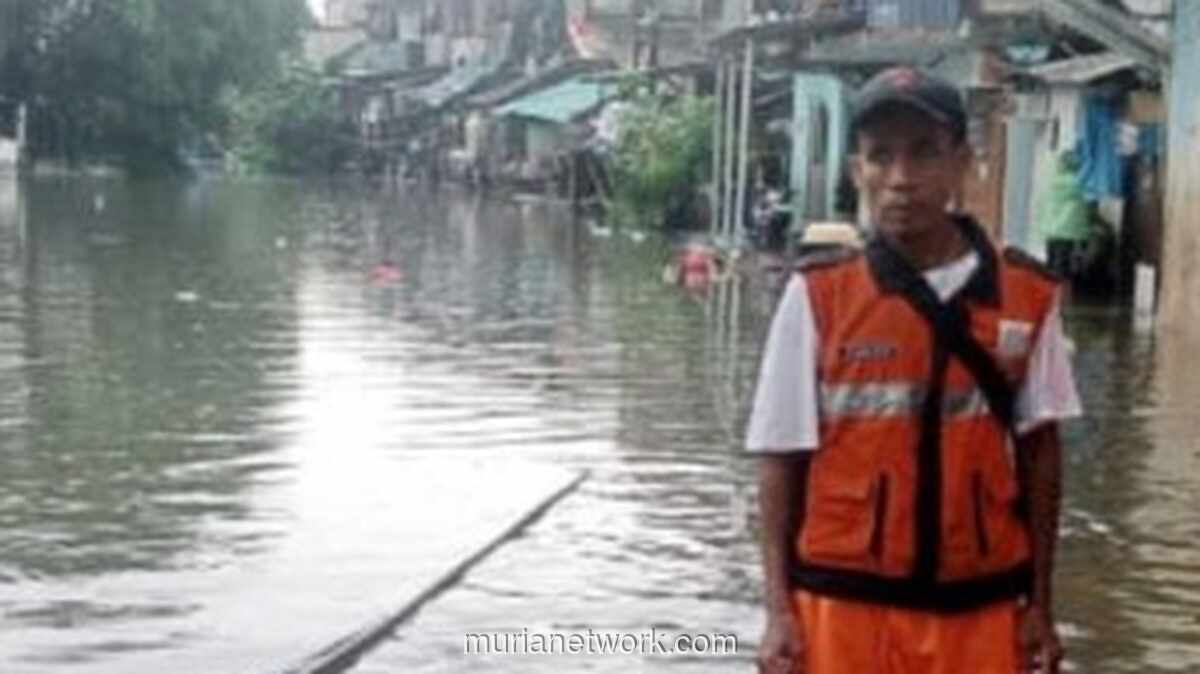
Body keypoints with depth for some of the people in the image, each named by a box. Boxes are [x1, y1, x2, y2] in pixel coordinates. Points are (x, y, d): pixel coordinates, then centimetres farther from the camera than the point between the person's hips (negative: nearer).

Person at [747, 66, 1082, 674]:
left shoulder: (1026, 297, -2)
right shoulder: (817, 296, -5)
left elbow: (1039, 452, 6)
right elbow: (782, 458, -1)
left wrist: (1039, 603, 6)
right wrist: (779, 610, -4)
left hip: (979, 604, 1)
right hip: (844, 601, -1)